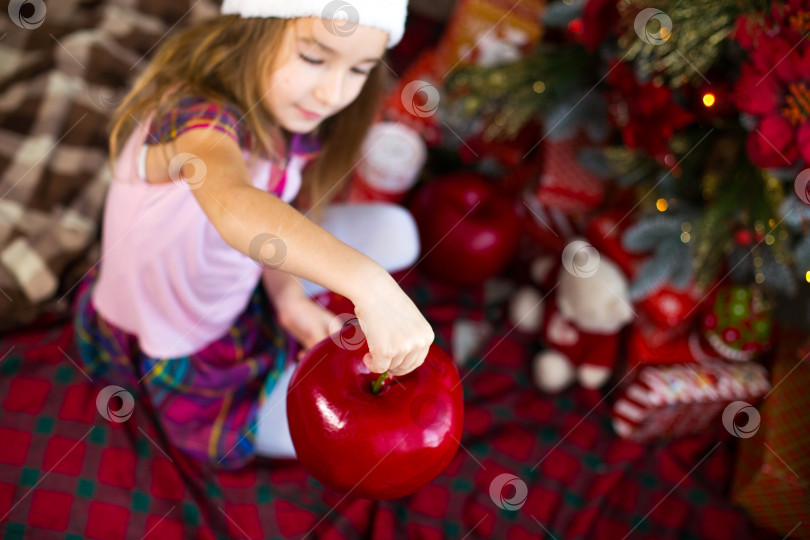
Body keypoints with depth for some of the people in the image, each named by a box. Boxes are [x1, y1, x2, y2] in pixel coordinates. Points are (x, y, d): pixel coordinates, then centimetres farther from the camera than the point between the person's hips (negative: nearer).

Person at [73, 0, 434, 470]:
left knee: (395, 231, 8)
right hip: (166, 349, -8)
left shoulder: (275, 112, -11)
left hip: (243, 293, 8)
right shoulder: (199, 119, -38)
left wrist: (290, 299, -14)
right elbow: (235, 206, -61)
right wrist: (367, 284, -72)